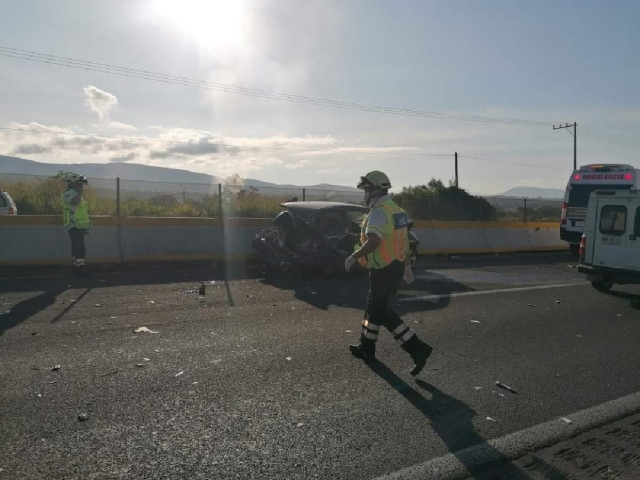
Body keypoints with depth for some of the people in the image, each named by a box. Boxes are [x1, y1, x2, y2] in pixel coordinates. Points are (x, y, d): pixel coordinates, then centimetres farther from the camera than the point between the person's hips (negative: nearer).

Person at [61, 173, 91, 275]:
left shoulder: (77, 195, 20)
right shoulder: (68, 194, -10)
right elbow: (75, 201, -34)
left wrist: (85, 227, 25)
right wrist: (80, 192, -21)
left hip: (80, 226, 10)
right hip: (74, 227, -10)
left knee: (77, 248, 12)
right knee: (80, 248, -16)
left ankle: (77, 266, 17)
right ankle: (80, 266, -18)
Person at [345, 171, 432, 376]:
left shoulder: (379, 212, -17)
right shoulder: (397, 210, 14)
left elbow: (373, 241, -30)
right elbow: (404, 241, 19)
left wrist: (353, 257, -21)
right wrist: (407, 266, 24)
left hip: (384, 270, -10)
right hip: (397, 267, 10)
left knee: (384, 313, -3)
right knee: (374, 307, 19)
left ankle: (418, 348, -5)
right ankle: (366, 348, 30)